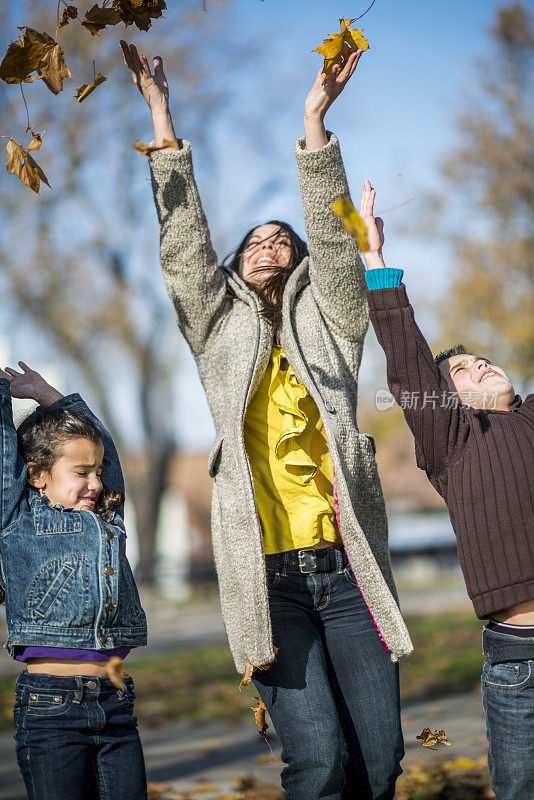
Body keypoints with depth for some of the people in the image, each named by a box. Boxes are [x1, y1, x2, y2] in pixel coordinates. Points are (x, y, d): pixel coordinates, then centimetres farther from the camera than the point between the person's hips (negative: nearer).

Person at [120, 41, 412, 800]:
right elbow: (183, 249, 10)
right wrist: (162, 116, 5)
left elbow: (334, 246, 5)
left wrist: (314, 124, -4)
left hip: (346, 565, 1)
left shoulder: (328, 331, 17)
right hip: (270, 574, -1)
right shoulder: (221, 337, 17)